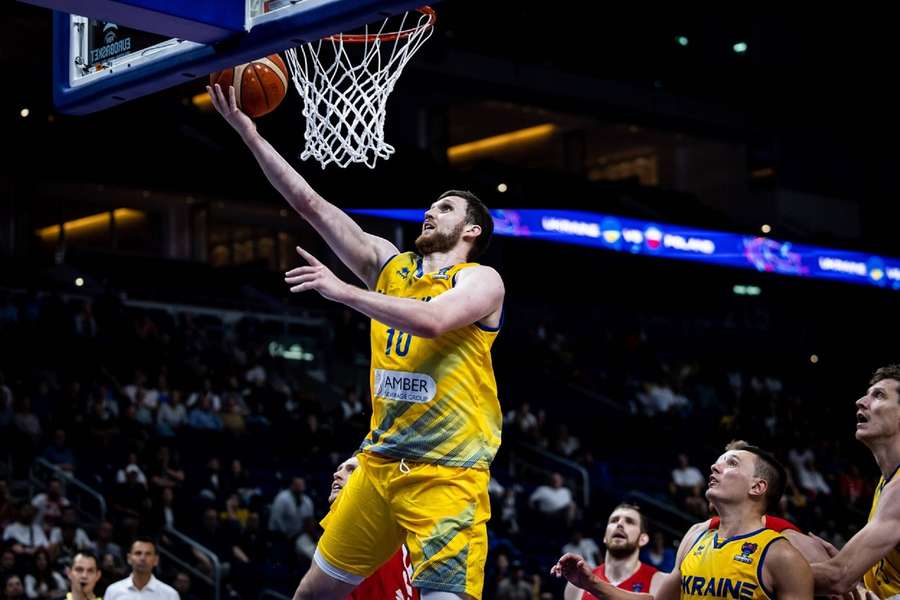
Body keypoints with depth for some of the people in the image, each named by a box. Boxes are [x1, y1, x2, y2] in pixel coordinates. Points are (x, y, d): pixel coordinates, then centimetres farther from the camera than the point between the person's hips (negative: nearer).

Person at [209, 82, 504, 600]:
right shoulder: (389, 264, 13)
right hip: (380, 461, 6)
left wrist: (342, 290, -22)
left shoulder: (482, 280, -3)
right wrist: (247, 129, 3)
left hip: (448, 475, -6)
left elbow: (432, 320, -25)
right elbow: (310, 202, 8)